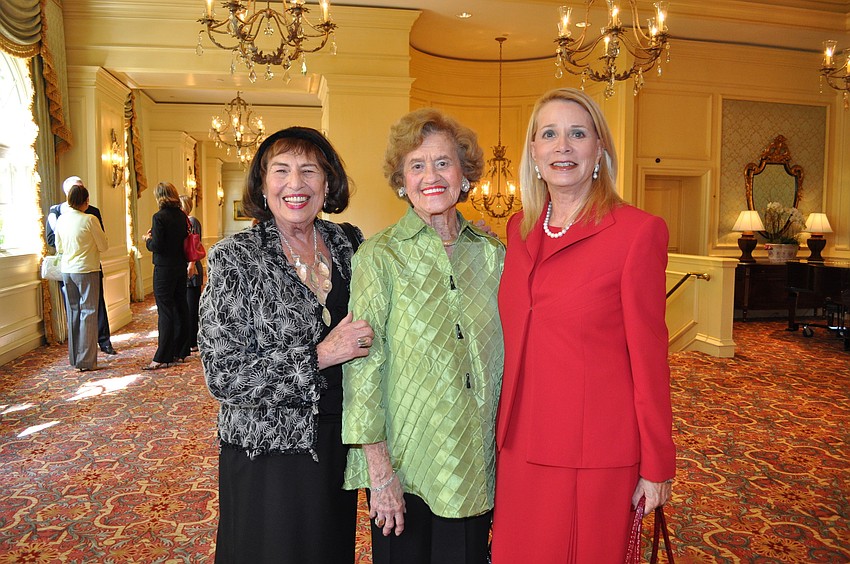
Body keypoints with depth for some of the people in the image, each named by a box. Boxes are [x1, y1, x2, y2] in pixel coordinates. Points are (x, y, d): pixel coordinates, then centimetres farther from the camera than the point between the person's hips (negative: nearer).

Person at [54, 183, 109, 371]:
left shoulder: (61, 220, 3)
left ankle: (74, 357, 21)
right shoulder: (89, 220, -14)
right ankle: (86, 361, 0)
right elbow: (103, 246, -8)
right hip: (86, 270, -6)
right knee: (88, 313, 0)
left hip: (67, 270, 6)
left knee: (73, 312, 14)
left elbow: (59, 248, 12)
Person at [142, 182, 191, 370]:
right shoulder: (182, 216, 6)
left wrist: (148, 239, 2)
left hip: (164, 269, -7)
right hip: (181, 268, 7)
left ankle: (163, 358, 0)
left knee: (165, 312, -4)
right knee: (180, 309, 12)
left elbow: (156, 246, -19)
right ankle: (180, 353, 20)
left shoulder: (159, 217, -15)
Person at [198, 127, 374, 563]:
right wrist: (320, 356, -21)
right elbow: (223, 376, -15)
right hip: (267, 453, -4)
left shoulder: (350, 244, 0)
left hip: (338, 445, 4)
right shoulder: (235, 258, -12)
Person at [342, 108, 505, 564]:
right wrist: (378, 469, -12)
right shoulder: (380, 256, -9)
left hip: (479, 462, 3)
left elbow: (506, 352, 9)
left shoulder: (493, 253, 2)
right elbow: (363, 364, -11)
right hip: (404, 464, -3)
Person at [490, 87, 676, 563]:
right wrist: (505, 431, 12)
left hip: (596, 451, -5)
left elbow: (648, 352, -9)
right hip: (522, 444, 5)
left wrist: (657, 466, -5)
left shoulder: (638, 230, -11)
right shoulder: (520, 229, 6)